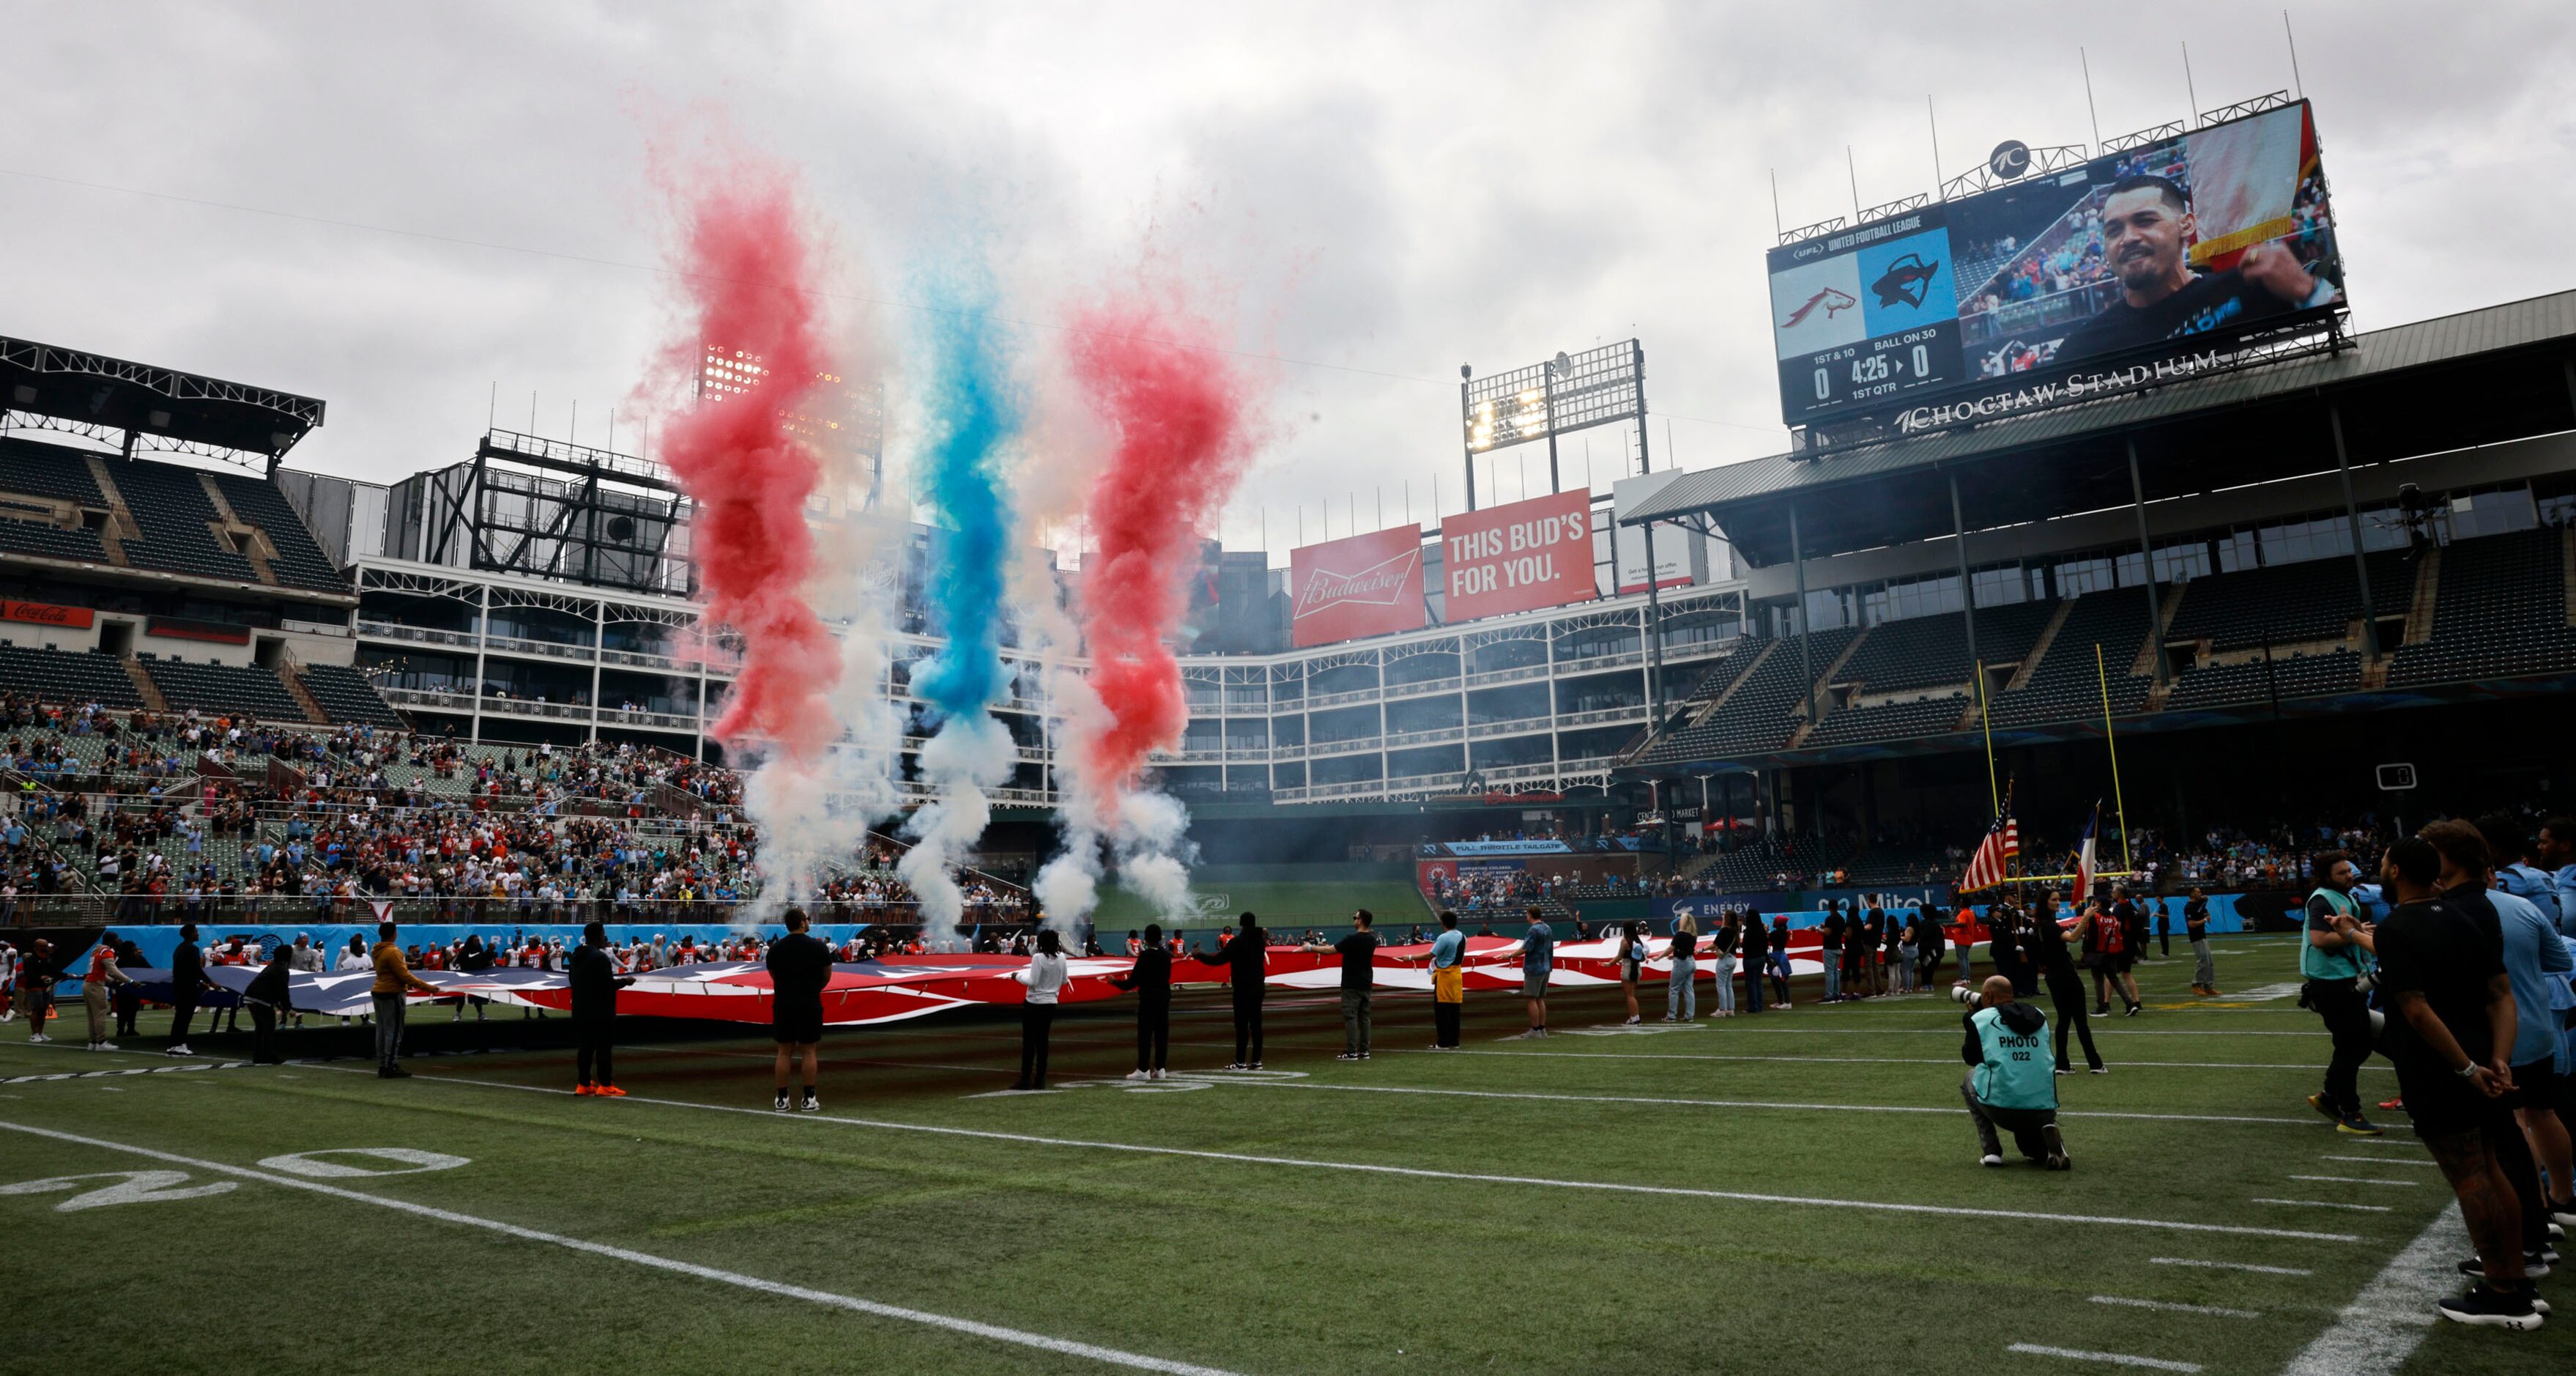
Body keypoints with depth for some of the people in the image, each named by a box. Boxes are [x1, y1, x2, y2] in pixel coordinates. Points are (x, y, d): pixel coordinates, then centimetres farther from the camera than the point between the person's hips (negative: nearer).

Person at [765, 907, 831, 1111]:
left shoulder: (775, 948, 2)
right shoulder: (818, 947, -6)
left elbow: (773, 975, 12)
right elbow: (827, 976, 6)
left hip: (782, 1005, 3)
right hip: (810, 1006, -2)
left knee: (784, 1052, 7)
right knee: (809, 1052, 3)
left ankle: (781, 1099, 7)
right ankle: (808, 1099, 3)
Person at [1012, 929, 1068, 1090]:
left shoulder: (1039, 958, -17)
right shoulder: (1061, 958, 1)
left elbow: (1032, 982, -19)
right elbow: (1064, 981, 10)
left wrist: (1018, 976, -5)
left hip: (1034, 1004, -6)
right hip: (1050, 1004, 6)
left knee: (1029, 1042, 0)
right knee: (1043, 1041, 11)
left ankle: (1026, 1080, -1)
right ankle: (1040, 1080, 11)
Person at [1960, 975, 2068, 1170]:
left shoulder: (1980, 1018, 2)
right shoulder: (2039, 1016, 14)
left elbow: (1970, 1058, 17)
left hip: (2000, 1108, -4)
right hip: (2044, 1109, 4)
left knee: (1969, 1079, 28)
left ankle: (1990, 1150, 15)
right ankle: (2047, 1133, -2)